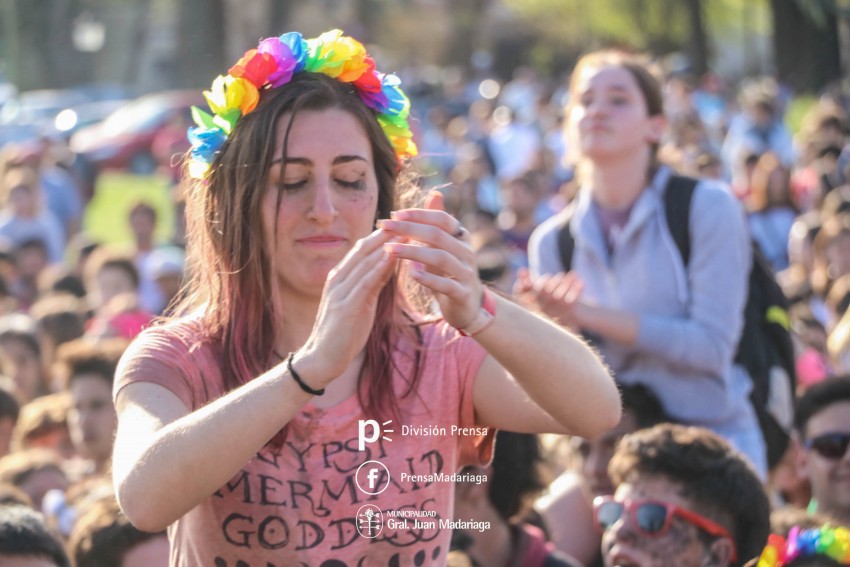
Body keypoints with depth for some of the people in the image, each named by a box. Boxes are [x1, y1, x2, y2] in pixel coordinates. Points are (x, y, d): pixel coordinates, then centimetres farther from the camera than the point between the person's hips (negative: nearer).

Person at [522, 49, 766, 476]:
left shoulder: (708, 208, -6)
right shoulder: (551, 241, 4)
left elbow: (712, 346, -14)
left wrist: (589, 315, -19)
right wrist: (557, 325, -16)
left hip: (714, 437, -3)